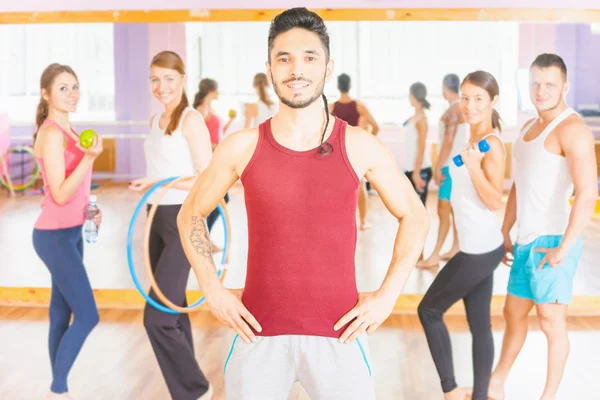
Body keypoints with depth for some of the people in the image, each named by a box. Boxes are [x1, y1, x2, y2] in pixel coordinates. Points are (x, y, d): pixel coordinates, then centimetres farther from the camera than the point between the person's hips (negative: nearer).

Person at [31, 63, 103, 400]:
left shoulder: (67, 130, 11)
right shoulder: (52, 133, -17)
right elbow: (59, 194, -22)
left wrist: (90, 208, 10)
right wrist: (90, 157, -29)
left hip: (70, 233, 9)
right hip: (55, 236, -9)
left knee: (62, 314, 13)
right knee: (87, 315, -8)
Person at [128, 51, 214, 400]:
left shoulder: (191, 120, -13)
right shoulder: (156, 121, 11)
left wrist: (158, 183, -21)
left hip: (183, 221, -9)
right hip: (157, 220, 9)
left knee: (157, 318, -11)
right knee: (172, 310, 15)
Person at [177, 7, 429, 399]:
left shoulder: (360, 147, -4)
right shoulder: (241, 147, -3)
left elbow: (415, 216, 8)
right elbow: (190, 216, 11)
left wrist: (387, 295, 0)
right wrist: (213, 290, 0)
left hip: (339, 334, 0)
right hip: (260, 333, 1)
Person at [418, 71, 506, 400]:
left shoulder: (492, 144, -16)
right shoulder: (474, 139, 11)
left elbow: (495, 201, -22)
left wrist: (473, 166, -33)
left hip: (480, 250, -9)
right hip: (477, 248, 9)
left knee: (429, 310, 3)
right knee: (479, 326, 11)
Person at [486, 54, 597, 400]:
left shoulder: (572, 129, -14)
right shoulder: (530, 127, 14)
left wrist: (563, 249, -22)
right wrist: (505, 232, 19)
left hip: (552, 242, -9)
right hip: (526, 241, 9)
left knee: (551, 322, 2)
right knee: (513, 313, 19)